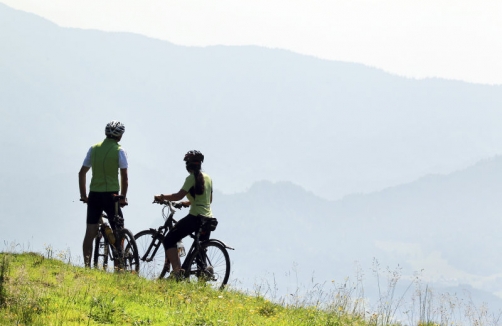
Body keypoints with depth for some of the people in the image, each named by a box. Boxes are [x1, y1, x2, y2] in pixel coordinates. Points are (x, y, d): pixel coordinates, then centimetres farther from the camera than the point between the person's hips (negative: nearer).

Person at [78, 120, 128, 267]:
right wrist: (123, 197, -3)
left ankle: (87, 265, 1)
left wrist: (83, 195, 14)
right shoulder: (119, 151, -6)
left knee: (90, 232, 5)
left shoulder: (94, 149, 7)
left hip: (94, 195, 4)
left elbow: (82, 173, 8)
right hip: (111, 195, -4)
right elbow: (124, 176, -11)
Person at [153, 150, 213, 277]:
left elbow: (179, 195, -16)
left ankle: (177, 271, -16)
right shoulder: (208, 178, 14)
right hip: (208, 218, 8)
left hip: (195, 217, -8)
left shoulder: (191, 178, -8)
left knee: (169, 240, -1)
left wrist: (162, 197, -4)